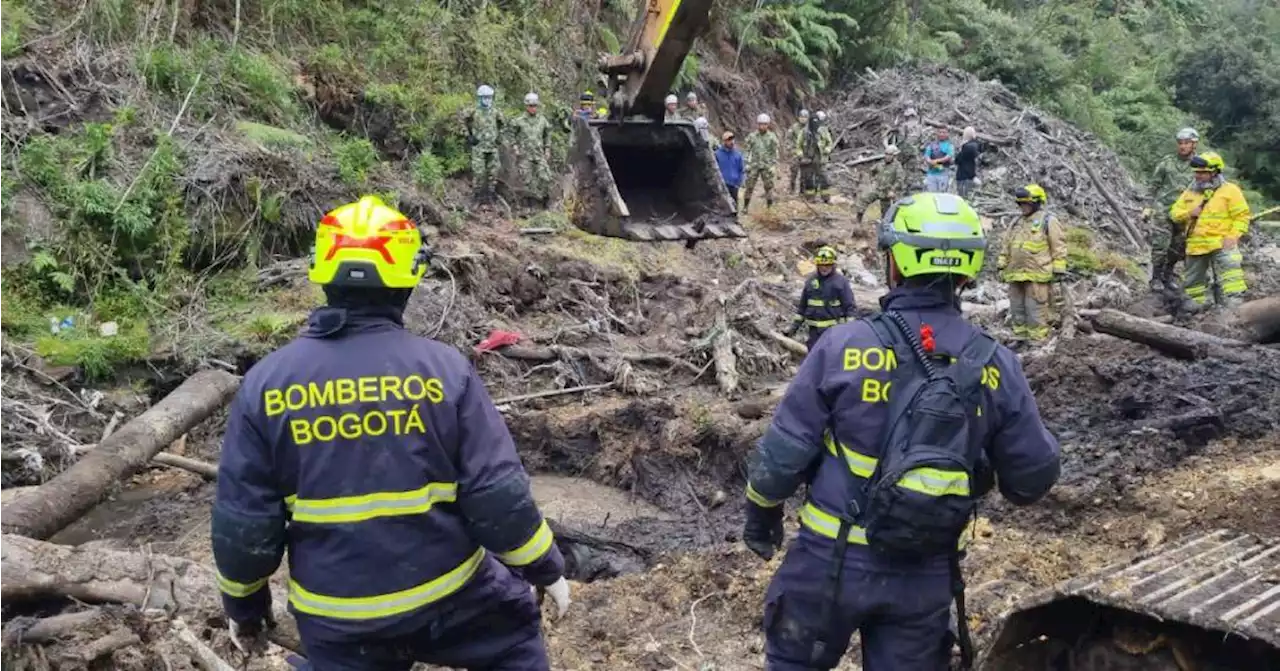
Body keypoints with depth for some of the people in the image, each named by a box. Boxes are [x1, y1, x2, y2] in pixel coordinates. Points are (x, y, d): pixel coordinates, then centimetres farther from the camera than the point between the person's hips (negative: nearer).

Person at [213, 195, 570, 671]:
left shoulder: (266, 381, -8)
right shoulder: (444, 366, -13)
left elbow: (242, 519, -4)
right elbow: (499, 493, -12)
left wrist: (244, 604, 13)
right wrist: (546, 568, 4)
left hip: (333, 612, 2)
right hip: (445, 592, -1)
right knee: (515, 627, 28)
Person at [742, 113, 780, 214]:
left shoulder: (772, 137, -2)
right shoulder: (752, 136, 2)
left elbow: (775, 153, 0)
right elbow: (748, 151, 7)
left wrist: (774, 166, -6)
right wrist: (747, 164, 1)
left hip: (767, 166, -1)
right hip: (754, 165, 1)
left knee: (768, 187, 4)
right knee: (749, 186, -1)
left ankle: (769, 207, 14)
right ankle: (745, 206, 8)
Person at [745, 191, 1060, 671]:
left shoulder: (844, 344, -15)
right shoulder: (996, 364, -8)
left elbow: (784, 450, -9)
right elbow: (1033, 477, 1)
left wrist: (761, 512, 9)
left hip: (834, 559, -2)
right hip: (927, 575, 2)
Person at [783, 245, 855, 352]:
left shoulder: (841, 281, -5)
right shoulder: (810, 280, 7)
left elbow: (849, 306, -4)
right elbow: (802, 305, 15)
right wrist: (795, 325, 13)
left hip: (834, 328, -4)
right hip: (815, 330, 4)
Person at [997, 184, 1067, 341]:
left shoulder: (1048, 221, -4)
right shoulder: (1018, 223, 18)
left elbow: (1058, 246, -6)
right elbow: (1007, 245, 23)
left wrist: (1059, 269, -11)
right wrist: (1002, 265, 18)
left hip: (1036, 275, -7)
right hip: (1016, 273, 8)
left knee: (1034, 308, -8)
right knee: (1017, 308, 11)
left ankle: (1037, 339, -3)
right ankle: (1020, 335, 21)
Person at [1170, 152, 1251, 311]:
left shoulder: (1229, 190, -1)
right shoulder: (1190, 192, 15)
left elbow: (1241, 216, -4)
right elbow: (1174, 213, 16)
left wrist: (1233, 236, -17)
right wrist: (1189, 214, -5)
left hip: (1222, 244, -5)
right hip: (1196, 245, 5)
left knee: (1229, 278, -18)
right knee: (1193, 281, 12)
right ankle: (1193, 312, 24)